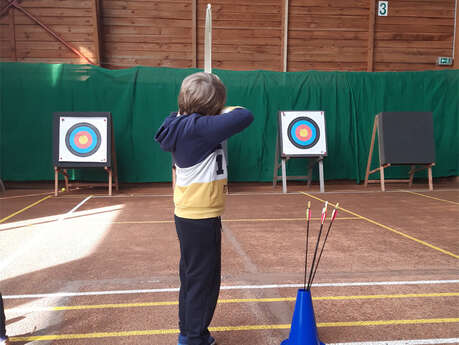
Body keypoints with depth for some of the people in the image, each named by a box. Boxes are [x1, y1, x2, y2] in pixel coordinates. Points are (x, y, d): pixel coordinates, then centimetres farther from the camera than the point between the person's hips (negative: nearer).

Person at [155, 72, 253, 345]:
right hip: (201, 219, -9)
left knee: (192, 276, 21)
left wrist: (219, 115, 7)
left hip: (188, 216, 9)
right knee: (203, 279, 5)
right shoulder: (200, 128, -24)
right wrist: (227, 110, -6)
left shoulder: (182, 126, 2)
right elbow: (245, 117, -26)